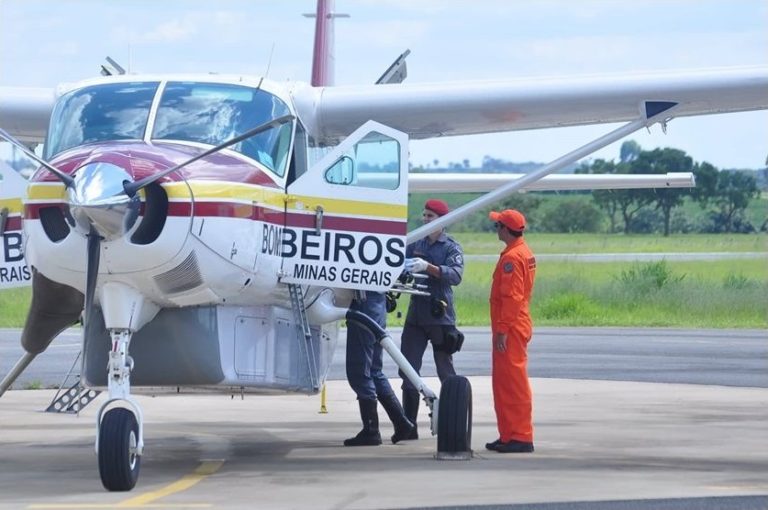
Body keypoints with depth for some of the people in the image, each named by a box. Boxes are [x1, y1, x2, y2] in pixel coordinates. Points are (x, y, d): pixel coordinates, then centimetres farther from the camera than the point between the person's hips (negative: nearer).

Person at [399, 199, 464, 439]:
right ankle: (409, 426, 5)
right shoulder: (415, 245, 12)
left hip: (440, 317, -5)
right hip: (415, 317, 5)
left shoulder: (451, 247, -3)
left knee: (446, 372, 2)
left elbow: (456, 275, -19)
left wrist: (428, 267, -33)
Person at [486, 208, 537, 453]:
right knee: (503, 382, 15)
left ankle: (521, 438, -8)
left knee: (513, 383, -8)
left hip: (511, 329, -11)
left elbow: (511, 297, -22)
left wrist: (502, 329, -23)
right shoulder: (525, 253, 16)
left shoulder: (512, 258, -16)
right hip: (519, 325, 11)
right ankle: (508, 436, 20)